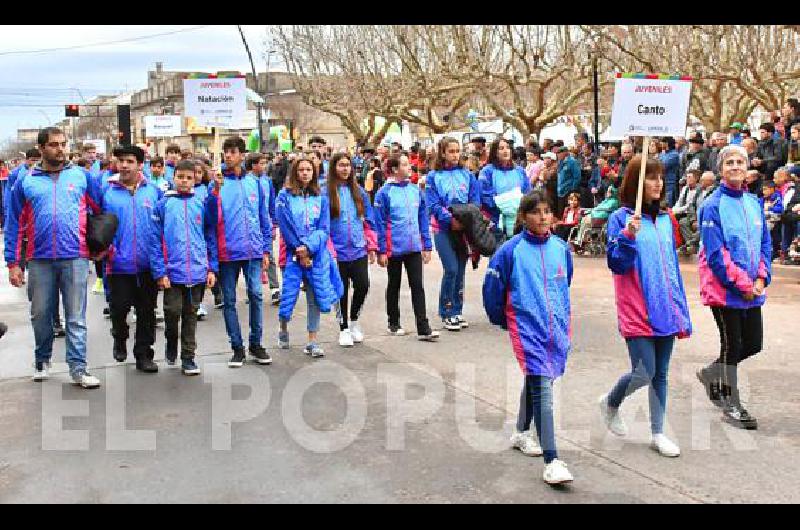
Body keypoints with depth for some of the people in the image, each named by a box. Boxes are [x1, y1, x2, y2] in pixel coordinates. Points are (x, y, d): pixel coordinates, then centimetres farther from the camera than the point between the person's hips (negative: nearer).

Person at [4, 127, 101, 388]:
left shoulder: (82, 177, 5)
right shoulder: (26, 182, 6)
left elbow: (101, 212, 9)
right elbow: (14, 225, 7)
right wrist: (12, 263, 3)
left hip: (75, 258, -1)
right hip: (40, 260, 2)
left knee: (76, 317, 0)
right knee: (41, 315, 12)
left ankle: (78, 369, 2)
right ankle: (42, 361, 30)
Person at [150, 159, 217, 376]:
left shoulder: (201, 205, 6)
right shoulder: (163, 204, 0)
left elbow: (211, 237, 9)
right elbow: (155, 240, -2)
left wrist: (212, 268, 2)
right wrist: (160, 272, -9)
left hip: (198, 272, 2)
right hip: (172, 272, -2)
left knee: (191, 315, 9)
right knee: (173, 312, -1)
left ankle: (188, 357, 18)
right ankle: (171, 343, 28)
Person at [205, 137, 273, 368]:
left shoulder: (254, 183, 7)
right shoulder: (217, 183, 0)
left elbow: (264, 218, 10)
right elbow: (210, 217, -9)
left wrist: (266, 249, 8)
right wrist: (215, 192, -22)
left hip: (253, 250, 1)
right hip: (228, 251, -1)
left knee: (256, 295, 1)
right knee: (229, 300, 5)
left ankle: (256, 343, 16)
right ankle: (237, 347, 16)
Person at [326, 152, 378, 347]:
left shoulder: (359, 191, 8)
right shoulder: (326, 193, -4)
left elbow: (368, 220, 12)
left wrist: (372, 246, 8)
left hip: (359, 250, 3)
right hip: (338, 252, -3)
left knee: (362, 286, -2)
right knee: (342, 291, 6)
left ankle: (354, 321, 24)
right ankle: (344, 329, 22)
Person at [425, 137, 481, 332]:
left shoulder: (466, 175, 9)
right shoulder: (434, 177, 2)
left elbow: (475, 200, 4)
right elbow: (433, 205, -6)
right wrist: (451, 219, -19)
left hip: (464, 228, 3)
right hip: (444, 228, -3)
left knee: (460, 270, 5)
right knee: (451, 269, -11)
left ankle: (457, 312, 16)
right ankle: (447, 314, 0)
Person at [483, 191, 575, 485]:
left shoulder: (561, 248, 3)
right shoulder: (511, 250, -10)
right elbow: (492, 288, -2)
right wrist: (502, 319, 9)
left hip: (557, 328, 5)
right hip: (527, 328, -5)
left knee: (535, 380, 20)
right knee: (542, 387, -13)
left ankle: (522, 433, 43)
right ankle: (551, 462, -13)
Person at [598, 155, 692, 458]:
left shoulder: (665, 219, 11)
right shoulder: (621, 219, -7)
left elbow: (673, 267, 16)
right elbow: (616, 264, -10)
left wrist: (682, 312, 15)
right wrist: (629, 235, -26)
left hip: (666, 311, 6)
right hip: (638, 312, -6)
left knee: (660, 374, 10)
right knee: (644, 373, -5)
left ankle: (658, 433, 21)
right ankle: (610, 403, 24)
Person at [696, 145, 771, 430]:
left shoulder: (754, 203, 9)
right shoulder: (713, 205, -11)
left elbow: (765, 243, 11)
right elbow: (715, 253, -16)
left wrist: (761, 278, -4)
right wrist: (742, 284, -15)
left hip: (753, 289, 6)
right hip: (725, 288, -6)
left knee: (753, 344, 11)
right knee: (732, 344, 1)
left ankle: (711, 373, 35)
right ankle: (732, 406, 16)